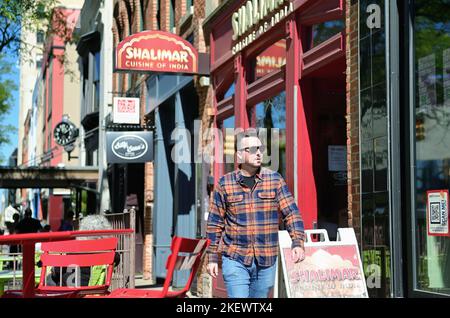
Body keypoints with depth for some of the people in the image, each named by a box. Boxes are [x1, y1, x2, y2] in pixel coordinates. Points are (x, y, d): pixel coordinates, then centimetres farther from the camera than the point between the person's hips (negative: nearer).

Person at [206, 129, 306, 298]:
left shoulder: (275, 180, 2)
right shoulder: (224, 184, 0)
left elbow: (291, 213, -1)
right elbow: (215, 222, 5)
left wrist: (298, 243, -15)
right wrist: (212, 257, 4)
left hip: (266, 260, 2)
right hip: (235, 260, -2)